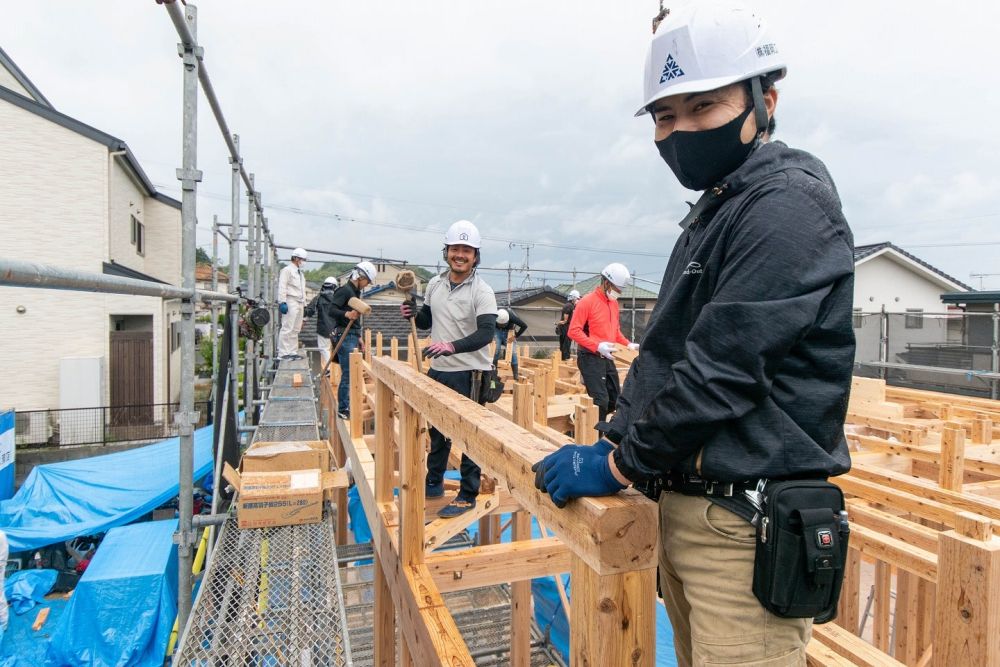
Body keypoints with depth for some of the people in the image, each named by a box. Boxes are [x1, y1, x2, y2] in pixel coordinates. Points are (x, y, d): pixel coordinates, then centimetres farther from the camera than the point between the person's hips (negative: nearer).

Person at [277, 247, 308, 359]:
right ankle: (283, 353, -10)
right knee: (287, 328, -11)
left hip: (299, 304, 9)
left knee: (295, 330, 9)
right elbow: (282, 287, -12)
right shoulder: (287, 270, -5)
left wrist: (304, 304, 20)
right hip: (290, 303, -9)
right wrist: (282, 302, -19)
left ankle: (292, 352, 14)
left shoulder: (300, 273, 23)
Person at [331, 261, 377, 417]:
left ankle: (346, 406, 21)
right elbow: (332, 310, -21)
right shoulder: (344, 290, -11)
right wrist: (347, 314, -38)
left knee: (352, 373, 12)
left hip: (353, 336, 10)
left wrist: (358, 336, 24)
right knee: (348, 374, -8)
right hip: (344, 336, -10)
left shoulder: (356, 292, 18)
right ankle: (343, 409, 0)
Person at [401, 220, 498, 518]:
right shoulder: (434, 284, 6)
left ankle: (468, 495, 16)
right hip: (437, 370, 7)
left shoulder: (482, 291, -13)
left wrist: (452, 346, -36)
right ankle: (434, 482, 38)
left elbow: (486, 333, -23)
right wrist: (413, 314, -3)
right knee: (437, 429, 20)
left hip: (468, 374, -6)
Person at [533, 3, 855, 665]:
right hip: (684, 505, 9)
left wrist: (621, 464, -12)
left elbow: (723, 368, -21)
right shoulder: (713, 213, 16)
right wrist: (615, 439, 8)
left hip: (746, 524, -9)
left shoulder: (789, 201, -14)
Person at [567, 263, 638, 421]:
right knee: (601, 401, -9)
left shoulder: (614, 303, 12)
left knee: (614, 399, 13)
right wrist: (597, 345, -25)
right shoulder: (587, 302, -12)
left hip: (607, 358, 8)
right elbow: (573, 331, -17)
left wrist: (628, 344, 7)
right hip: (590, 358, -8)